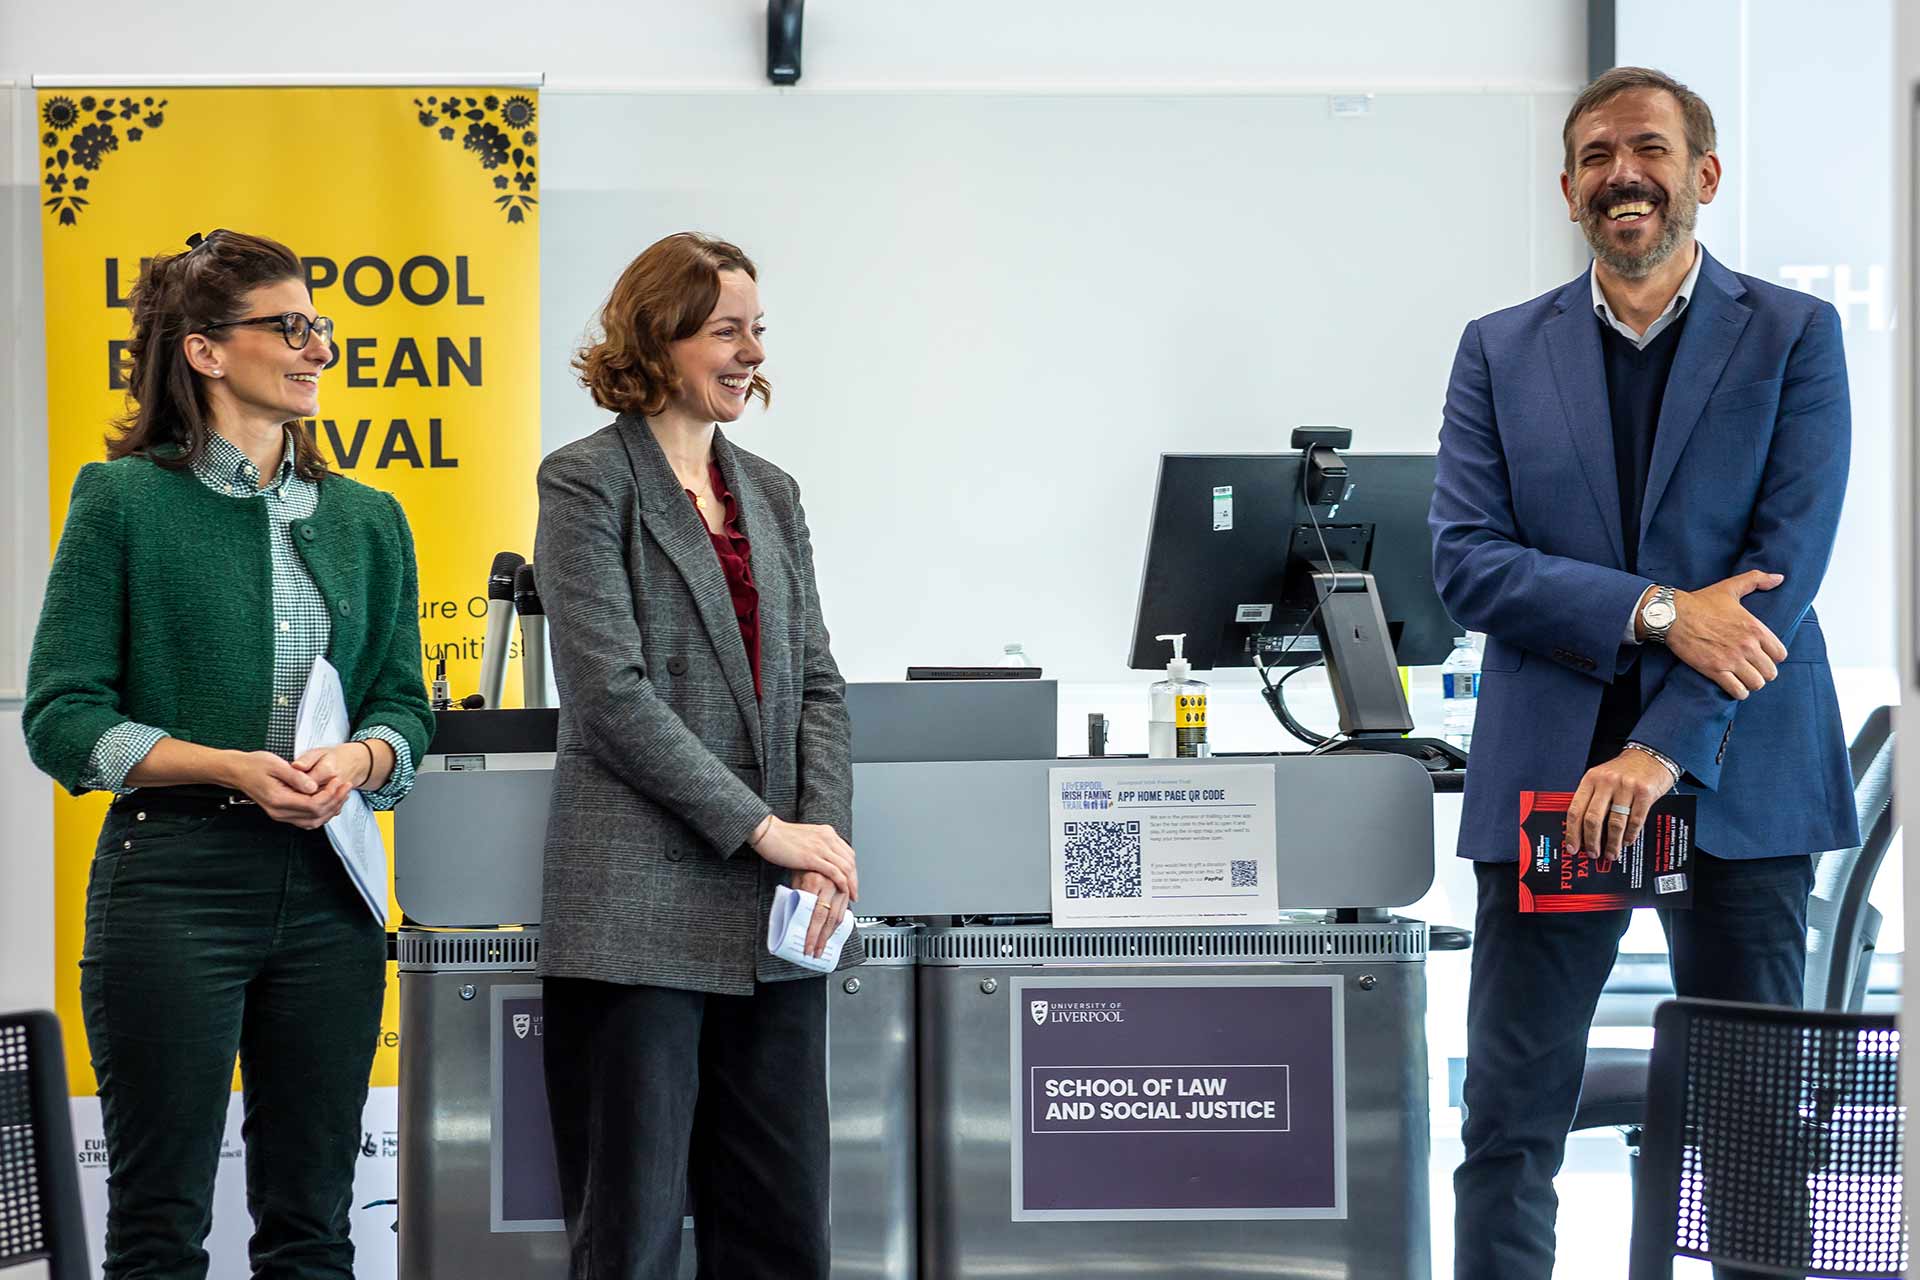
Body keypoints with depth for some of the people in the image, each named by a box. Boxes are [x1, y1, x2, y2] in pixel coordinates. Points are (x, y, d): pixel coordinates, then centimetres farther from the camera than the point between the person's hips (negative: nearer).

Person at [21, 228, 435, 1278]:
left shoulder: (367, 520, 13)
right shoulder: (124, 502, -1)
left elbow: (404, 708, 13)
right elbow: (63, 719, -5)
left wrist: (358, 760, -10)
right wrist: (230, 767, -17)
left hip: (328, 885, 4)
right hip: (174, 876, -4)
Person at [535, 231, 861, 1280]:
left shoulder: (770, 492, 17)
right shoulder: (586, 483, -3)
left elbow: (815, 683, 13)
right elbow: (612, 692, -12)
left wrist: (825, 843, -3)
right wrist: (764, 830, -14)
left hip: (773, 917, 6)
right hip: (643, 915, -6)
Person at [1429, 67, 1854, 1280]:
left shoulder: (1793, 336, 4)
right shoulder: (1502, 350, 10)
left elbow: (1787, 559, -6)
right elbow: (1465, 558, 0)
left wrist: (1665, 748, -16)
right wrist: (1654, 611, -14)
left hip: (1739, 781, -1)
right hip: (1547, 773, 1)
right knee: (1510, 1121, -1)